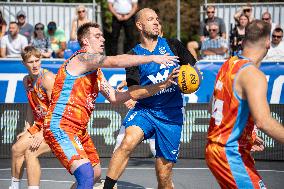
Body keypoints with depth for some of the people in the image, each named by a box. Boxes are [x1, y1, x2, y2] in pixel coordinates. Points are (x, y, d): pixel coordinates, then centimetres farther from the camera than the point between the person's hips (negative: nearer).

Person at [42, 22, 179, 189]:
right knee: (86, 175, -25)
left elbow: (113, 97, 15)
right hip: (60, 127, -11)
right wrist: (153, 58, -25)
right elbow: (116, 61, -27)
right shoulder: (82, 58, -13)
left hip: (80, 130, 11)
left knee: (95, 174, 21)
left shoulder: (97, 71, 18)